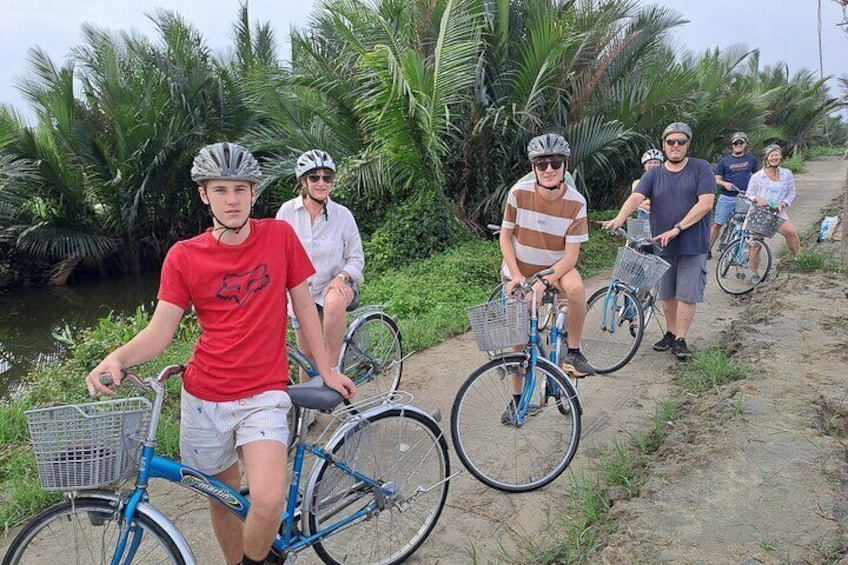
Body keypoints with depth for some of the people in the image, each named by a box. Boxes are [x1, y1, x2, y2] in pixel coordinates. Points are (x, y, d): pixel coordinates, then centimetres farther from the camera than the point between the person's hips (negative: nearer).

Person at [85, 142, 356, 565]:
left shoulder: (279, 236, -3)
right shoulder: (184, 256, -3)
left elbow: (303, 304, 4)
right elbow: (160, 331, -4)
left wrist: (326, 371, 5)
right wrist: (117, 358, -24)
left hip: (262, 395, -1)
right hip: (203, 397, 2)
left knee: (268, 500, -19)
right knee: (223, 498, 16)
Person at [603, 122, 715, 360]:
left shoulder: (701, 169, -3)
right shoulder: (654, 175, 5)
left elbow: (706, 203, -13)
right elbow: (635, 197, -11)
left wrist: (677, 229, -19)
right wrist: (619, 219, -31)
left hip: (693, 243, -3)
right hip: (662, 244, 3)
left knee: (687, 294, -1)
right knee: (667, 293, 12)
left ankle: (680, 340, 8)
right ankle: (671, 333, 27)